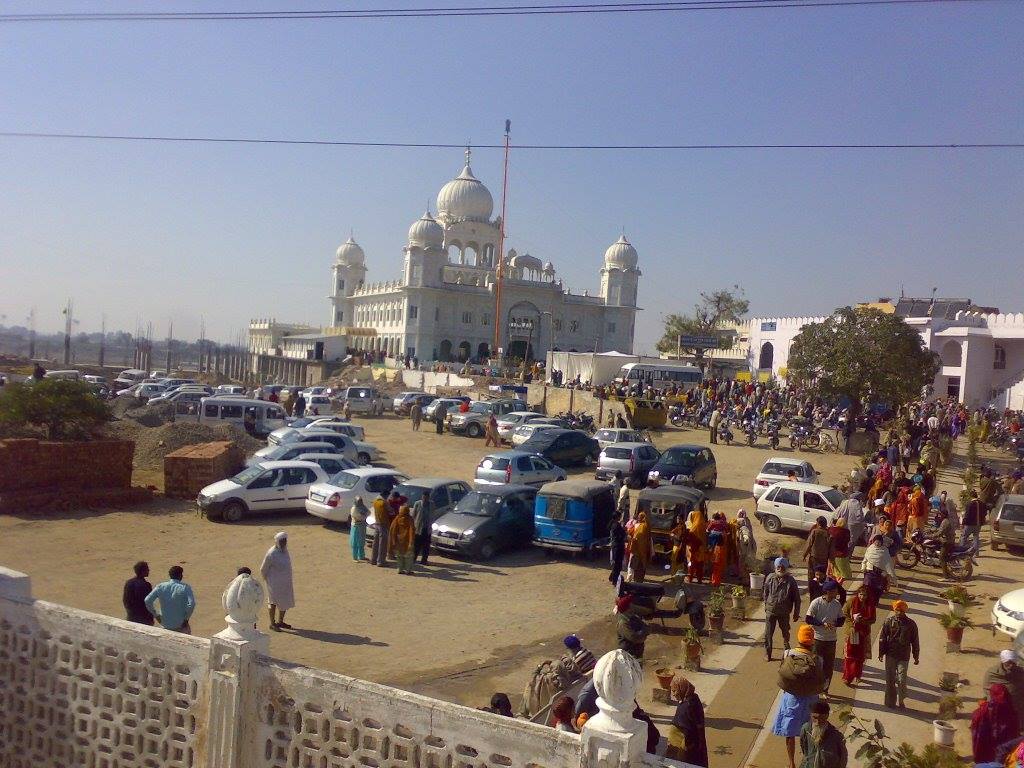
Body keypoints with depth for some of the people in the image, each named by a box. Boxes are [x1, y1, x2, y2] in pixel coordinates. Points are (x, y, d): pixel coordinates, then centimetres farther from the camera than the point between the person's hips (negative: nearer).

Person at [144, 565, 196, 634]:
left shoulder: (160, 587, -3)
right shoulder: (185, 587, -12)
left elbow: (147, 601, -9)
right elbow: (191, 603, -24)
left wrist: (156, 615, 3)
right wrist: (186, 619, -10)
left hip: (165, 625, 3)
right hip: (181, 625, -3)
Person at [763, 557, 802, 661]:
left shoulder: (790, 581, -10)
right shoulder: (770, 578, -6)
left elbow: (796, 598, -3)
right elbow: (765, 592, 8)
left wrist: (796, 612, 0)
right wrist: (766, 604, 11)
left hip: (784, 612, 0)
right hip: (771, 611, 0)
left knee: (785, 632, 18)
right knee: (768, 633, 1)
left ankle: (786, 651, 43)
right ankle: (767, 653, 17)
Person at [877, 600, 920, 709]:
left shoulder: (911, 624, -1)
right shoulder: (888, 621, -3)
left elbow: (915, 641, 7)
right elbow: (882, 638, 2)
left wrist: (916, 657, 8)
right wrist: (881, 653, 2)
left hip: (904, 656, -1)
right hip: (890, 655, 1)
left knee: (902, 680, -3)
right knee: (890, 680, 8)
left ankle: (901, 701, 17)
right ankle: (890, 701, 20)